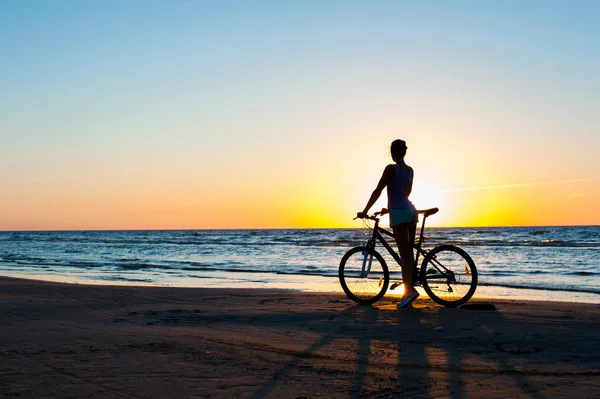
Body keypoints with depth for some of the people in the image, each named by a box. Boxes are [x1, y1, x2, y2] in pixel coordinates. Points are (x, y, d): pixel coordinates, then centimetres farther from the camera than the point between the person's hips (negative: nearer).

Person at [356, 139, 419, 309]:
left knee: (404, 253, -12)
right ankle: (408, 292, 11)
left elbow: (377, 191, -10)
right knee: (409, 252, 8)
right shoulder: (410, 170, 13)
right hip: (410, 210, 7)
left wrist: (364, 212, -4)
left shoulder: (391, 169, -10)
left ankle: (410, 289, -21)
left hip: (398, 212, -7)